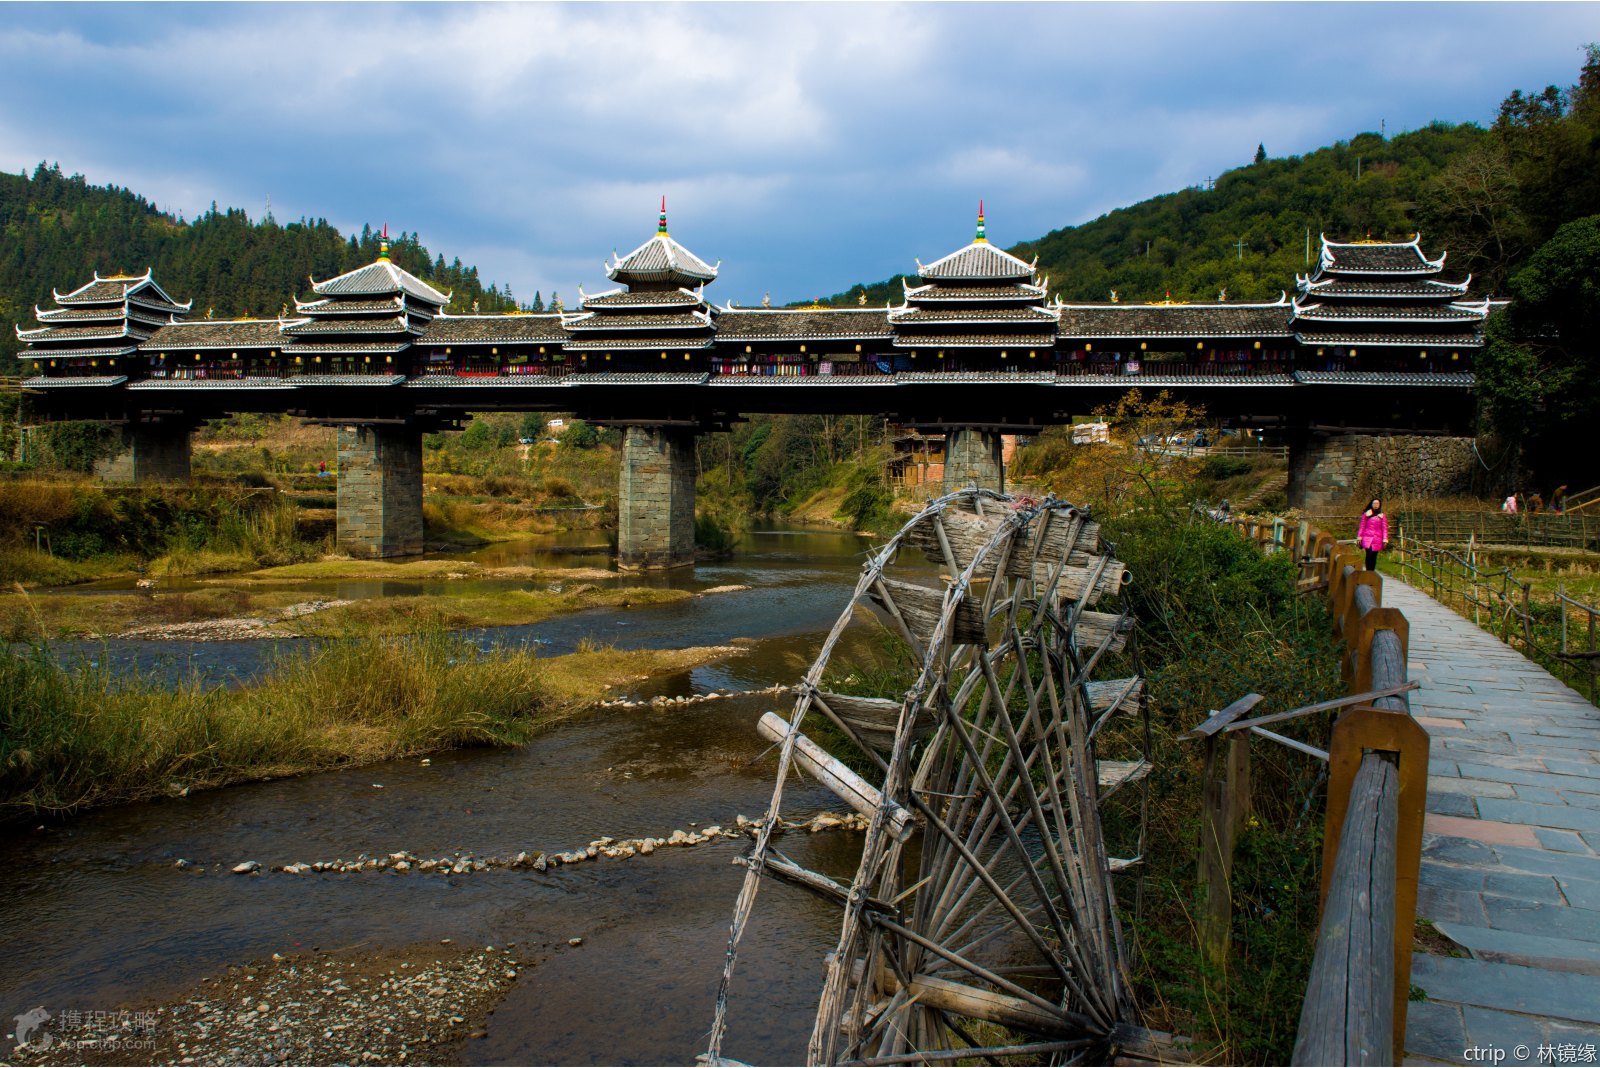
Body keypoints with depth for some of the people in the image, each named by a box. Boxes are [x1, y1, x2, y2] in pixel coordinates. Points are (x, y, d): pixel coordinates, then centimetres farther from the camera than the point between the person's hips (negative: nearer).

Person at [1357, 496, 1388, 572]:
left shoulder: (1382, 515, 9)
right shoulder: (1366, 514, 9)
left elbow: (1384, 528, 7)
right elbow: (1362, 526, 9)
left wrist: (1385, 540, -1)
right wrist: (1359, 537, 3)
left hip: (1377, 539, 1)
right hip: (1367, 538, -1)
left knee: (1374, 556, 2)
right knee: (1369, 554, -15)